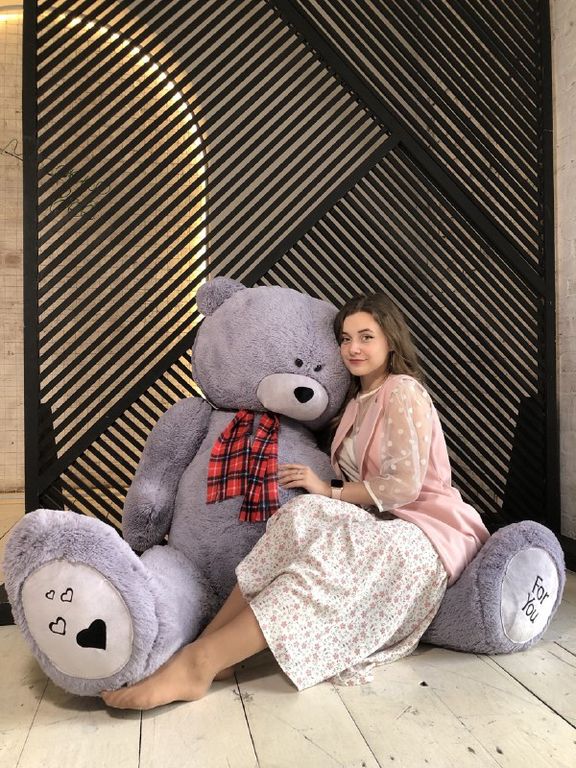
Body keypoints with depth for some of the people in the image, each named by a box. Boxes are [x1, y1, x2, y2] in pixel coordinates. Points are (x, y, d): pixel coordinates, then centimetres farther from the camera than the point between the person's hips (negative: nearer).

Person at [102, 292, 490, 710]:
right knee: (304, 513, -23)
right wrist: (324, 497, -5)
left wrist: (330, 492, -12)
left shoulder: (402, 392, -8)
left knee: (335, 557, -35)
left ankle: (200, 662, -39)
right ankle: (209, 648, -32)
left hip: (428, 531, -6)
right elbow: (358, 479, 12)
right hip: (382, 525, 7)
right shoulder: (357, 401, 18)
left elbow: (405, 486, -16)